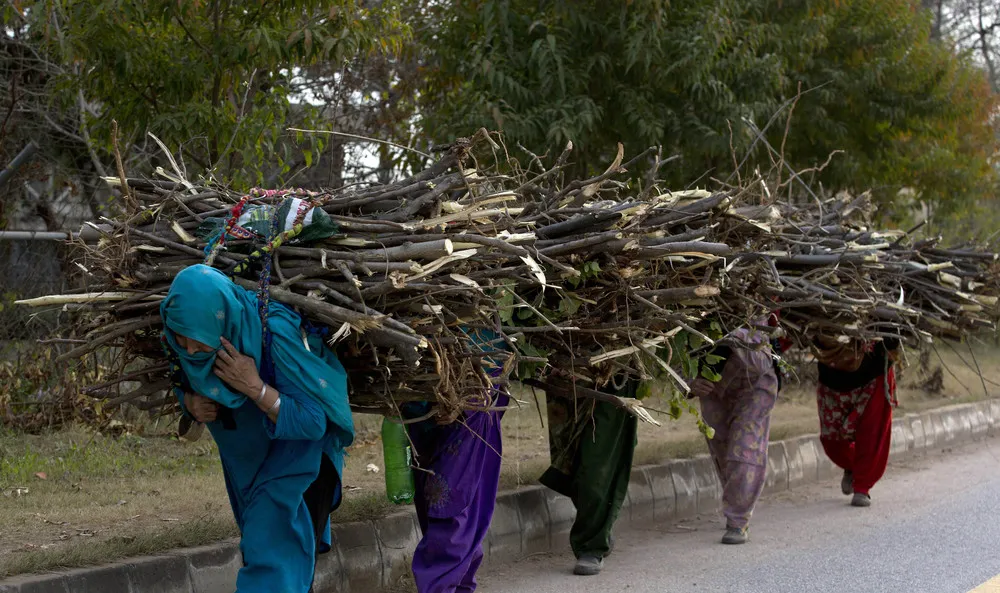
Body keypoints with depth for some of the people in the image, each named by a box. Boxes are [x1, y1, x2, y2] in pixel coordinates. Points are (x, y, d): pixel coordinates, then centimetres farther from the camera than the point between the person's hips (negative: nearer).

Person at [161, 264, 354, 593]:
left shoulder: (276, 335, -36)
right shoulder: (184, 342, -20)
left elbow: (315, 422, -30)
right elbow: (184, 382, 4)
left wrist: (256, 388, -41)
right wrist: (191, 403, -19)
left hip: (297, 463, -6)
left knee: (274, 565, -13)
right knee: (259, 540, 22)